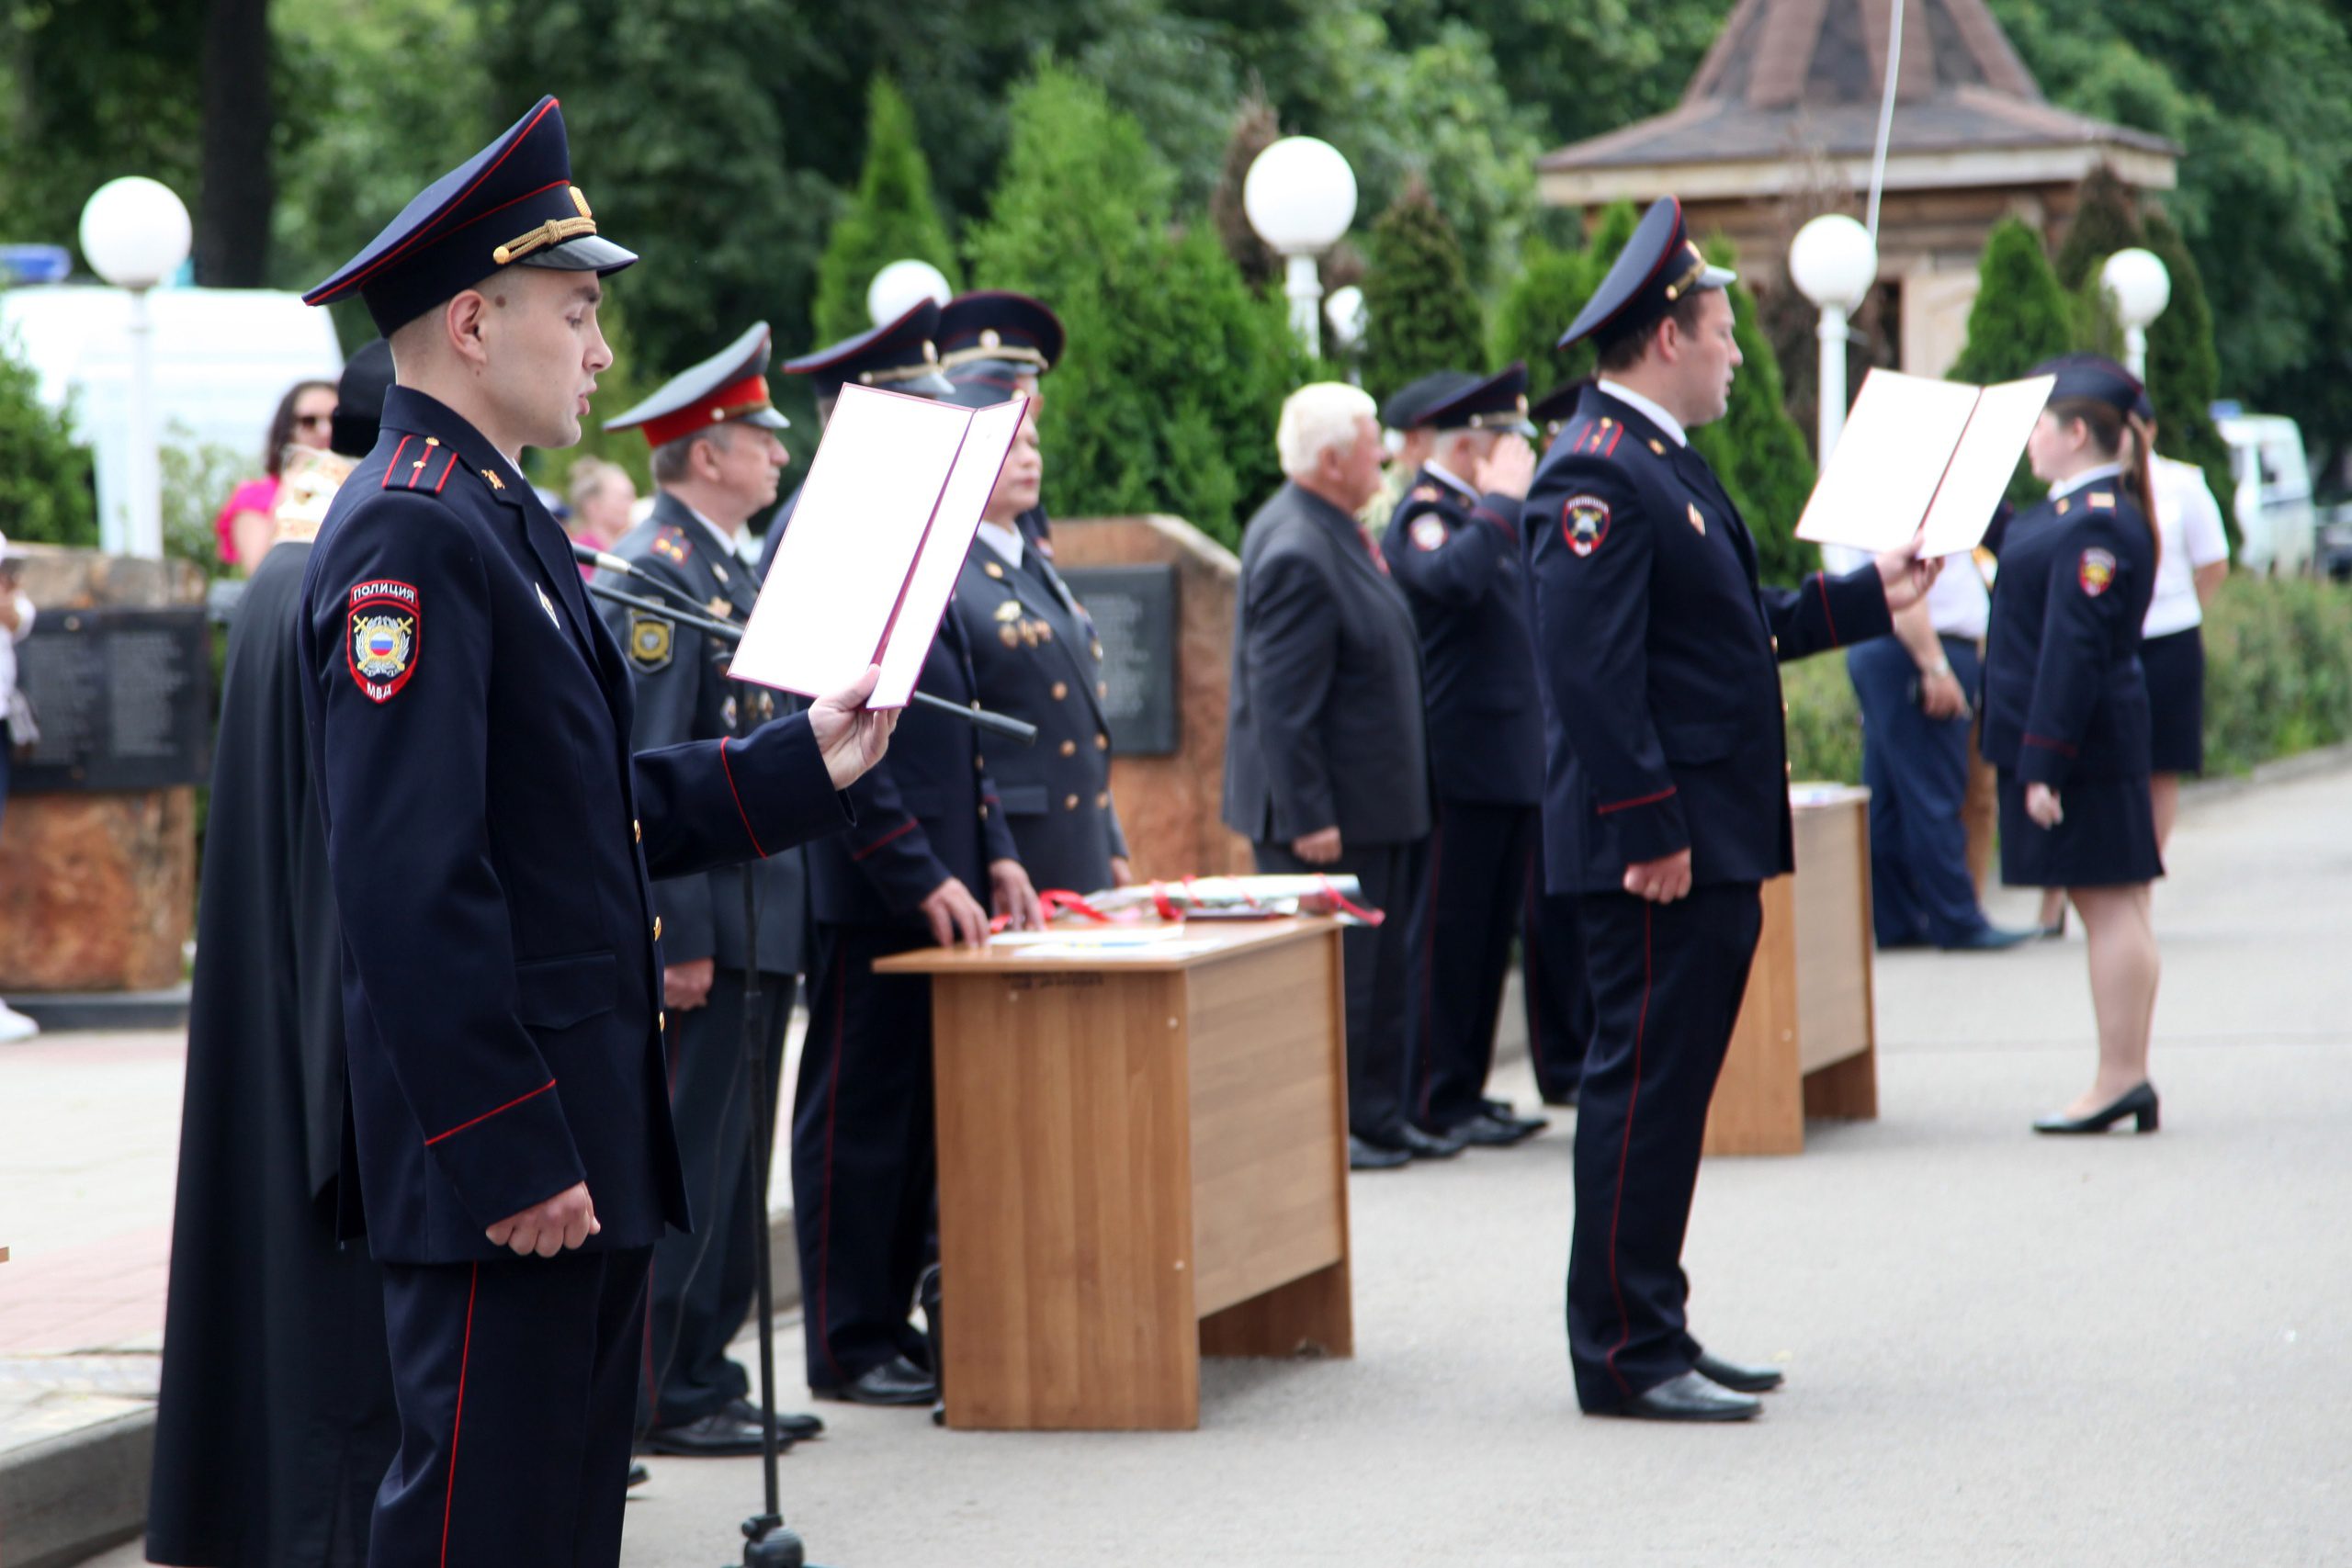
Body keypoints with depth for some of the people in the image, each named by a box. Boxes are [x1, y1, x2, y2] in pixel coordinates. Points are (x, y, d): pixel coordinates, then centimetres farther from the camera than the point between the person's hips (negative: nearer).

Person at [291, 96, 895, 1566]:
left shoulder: (502, 522, 17)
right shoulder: (407, 536, -17)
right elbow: (414, 881, -23)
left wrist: (804, 765, 14)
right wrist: (508, 1155, -24)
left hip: (586, 1132, 10)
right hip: (507, 1143, -10)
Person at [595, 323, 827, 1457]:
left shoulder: (729, 569, 17)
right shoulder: (655, 575, -15)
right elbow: (646, 774, -20)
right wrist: (679, 935, -22)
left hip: (758, 919, 10)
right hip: (704, 922, -10)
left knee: (728, 1162, 12)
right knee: (688, 1161, -5)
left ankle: (707, 1379, 18)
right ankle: (660, 1396, 0)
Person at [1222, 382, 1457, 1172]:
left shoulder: (1333, 532, 10)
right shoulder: (1297, 553, -22)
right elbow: (1282, 703, -24)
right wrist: (1308, 818, -23)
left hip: (1377, 804, 10)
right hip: (1330, 811, -10)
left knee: (1381, 973, 15)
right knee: (1329, 977, -2)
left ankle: (1381, 1118, 22)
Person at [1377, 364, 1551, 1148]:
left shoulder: (1481, 513, 19)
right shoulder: (1425, 512, -12)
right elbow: (1452, 578, -34)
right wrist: (1501, 500, -23)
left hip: (1511, 764, 10)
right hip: (1460, 765, -10)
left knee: (1490, 935, 12)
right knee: (1447, 936, -4)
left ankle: (1466, 1092, 18)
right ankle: (1435, 1104, 0)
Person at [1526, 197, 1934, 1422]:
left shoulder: (1661, 463, 18)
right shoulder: (1596, 475, -16)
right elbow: (1590, 672, -22)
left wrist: (1867, 598, 23)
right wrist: (1648, 834, -23)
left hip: (1710, 848, 11)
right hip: (1658, 854, -11)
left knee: (1671, 1089, 14)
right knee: (1643, 1086, -7)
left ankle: (1655, 1333, 20)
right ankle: (1622, 1354, -3)